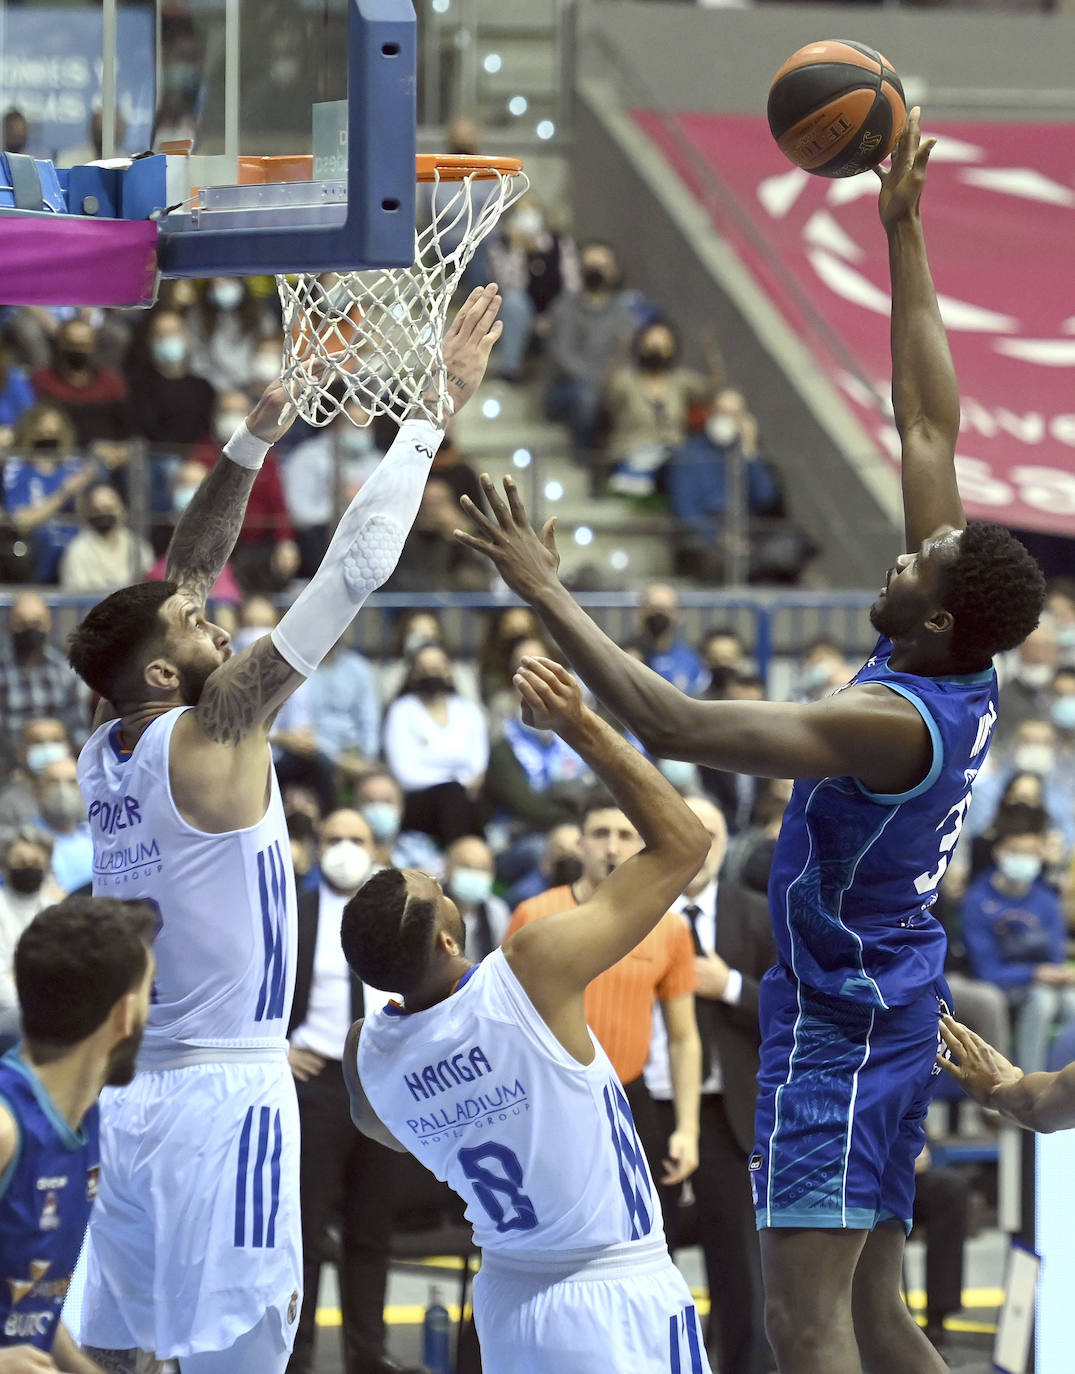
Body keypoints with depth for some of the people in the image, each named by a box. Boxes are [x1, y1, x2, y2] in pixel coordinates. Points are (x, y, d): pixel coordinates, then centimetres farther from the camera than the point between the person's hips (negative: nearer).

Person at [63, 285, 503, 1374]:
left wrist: (259, 434, 17)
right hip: (224, 1091, -8)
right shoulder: (210, 737, -12)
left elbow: (187, 572, 18)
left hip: (126, 1085, 8)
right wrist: (432, 409, -10)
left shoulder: (106, 750, 8)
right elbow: (353, 571, -14)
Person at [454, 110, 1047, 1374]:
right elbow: (928, 423, 7)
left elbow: (670, 724, -30)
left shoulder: (889, 724, -23)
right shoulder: (967, 679, 0)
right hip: (895, 1018, 10)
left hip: (837, 1026, -10)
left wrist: (545, 593, -25)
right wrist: (902, 236, 10)